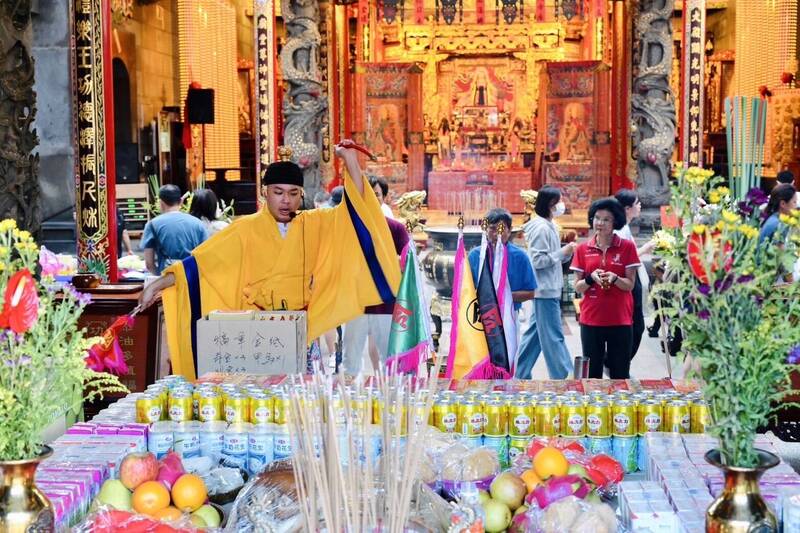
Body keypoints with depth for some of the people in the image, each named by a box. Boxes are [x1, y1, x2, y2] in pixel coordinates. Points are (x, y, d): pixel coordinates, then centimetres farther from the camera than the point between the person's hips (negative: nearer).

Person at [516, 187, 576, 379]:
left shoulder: (549, 226, 14)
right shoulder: (541, 228, -16)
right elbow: (537, 260, -20)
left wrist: (567, 252, 1)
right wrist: (562, 252, -16)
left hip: (549, 289, 10)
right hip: (545, 290, -10)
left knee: (534, 333, 13)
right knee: (553, 337, -4)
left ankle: (521, 375, 20)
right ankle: (562, 376, 0)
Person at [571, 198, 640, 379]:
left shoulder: (627, 247, 0)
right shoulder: (583, 249, 4)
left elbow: (630, 285, 0)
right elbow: (578, 287, 5)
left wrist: (614, 278, -20)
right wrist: (591, 278, -15)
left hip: (620, 320, -1)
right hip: (591, 319, 1)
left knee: (620, 375, 4)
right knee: (592, 373, 6)